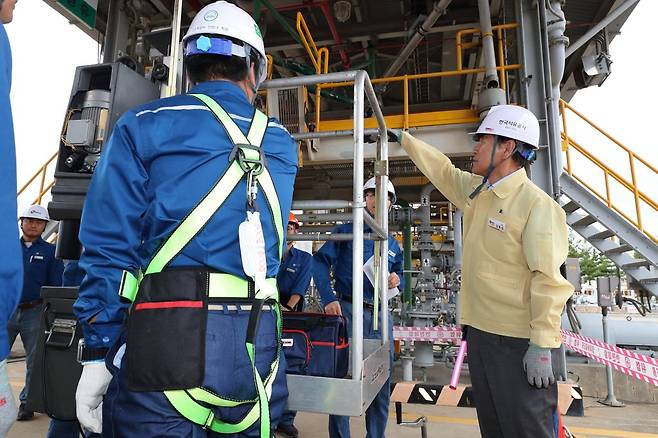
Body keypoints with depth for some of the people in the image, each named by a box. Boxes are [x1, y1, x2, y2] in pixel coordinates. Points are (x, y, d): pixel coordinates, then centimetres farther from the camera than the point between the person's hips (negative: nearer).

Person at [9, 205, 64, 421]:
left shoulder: (50, 251, 4)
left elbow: (57, 286, 3)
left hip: (35, 313, -1)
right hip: (7, 310, 1)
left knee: (34, 362, 7)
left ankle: (27, 403, 20)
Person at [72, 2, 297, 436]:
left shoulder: (145, 125, 1)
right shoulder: (283, 144, 12)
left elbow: (110, 245, -5)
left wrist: (97, 353, 1)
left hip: (169, 341, -3)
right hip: (258, 350, 4)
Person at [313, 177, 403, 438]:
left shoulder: (392, 244, 17)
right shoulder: (347, 231, 1)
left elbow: (398, 275, 24)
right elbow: (320, 260, -7)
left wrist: (396, 280, -1)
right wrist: (329, 298, -18)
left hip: (381, 316, 5)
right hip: (349, 311, -5)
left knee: (382, 382, 12)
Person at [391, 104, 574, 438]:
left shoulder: (538, 205, -15)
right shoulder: (476, 191, 8)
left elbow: (549, 279, -19)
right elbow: (442, 170, 24)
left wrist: (542, 346, -21)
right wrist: (403, 139, 32)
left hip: (518, 341, -8)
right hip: (479, 330, 8)